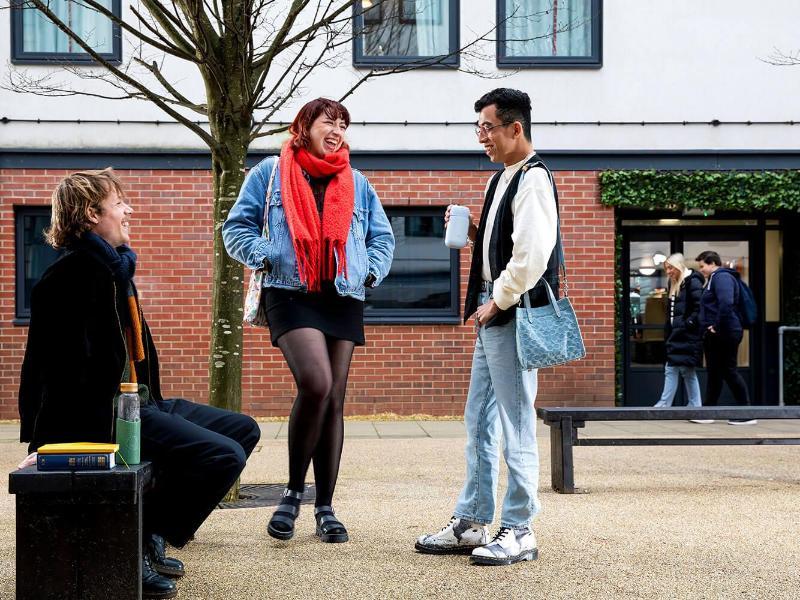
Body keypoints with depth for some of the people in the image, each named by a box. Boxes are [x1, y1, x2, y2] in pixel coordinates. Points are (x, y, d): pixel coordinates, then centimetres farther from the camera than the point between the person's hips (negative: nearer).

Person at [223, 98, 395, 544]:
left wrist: (372, 270, 5)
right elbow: (237, 226, 8)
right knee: (315, 384, -25)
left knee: (334, 401, 3)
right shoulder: (271, 173, 8)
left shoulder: (357, 184, 17)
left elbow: (383, 236, 24)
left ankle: (325, 508, 11)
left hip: (344, 300, 4)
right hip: (290, 294, -4)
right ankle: (293, 492, -7)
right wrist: (264, 256, -9)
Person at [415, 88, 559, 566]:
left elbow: (532, 254, -22)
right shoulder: (503, 179, 18)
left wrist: (498, 302, -15)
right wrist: (474, 232, 8)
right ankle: (471, 524, 20)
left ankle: (519, 532, 4)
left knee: (516, 424, -4)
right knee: (479, 422, 13)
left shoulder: (533, 179, -12)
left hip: (515, 314, -10)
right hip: (493, 314, 10)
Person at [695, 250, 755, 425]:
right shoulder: (713, 279, 20)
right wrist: (708, 328, 12)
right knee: (714, 373, 13)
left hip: (725, 334, -11)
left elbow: (726, 303, -28)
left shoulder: (722, 277, -13)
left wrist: (718, 326, -22)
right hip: (714, 335, 11)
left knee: (729, 372, -8)